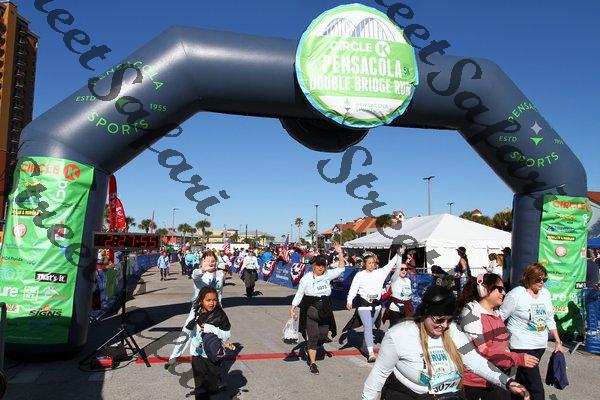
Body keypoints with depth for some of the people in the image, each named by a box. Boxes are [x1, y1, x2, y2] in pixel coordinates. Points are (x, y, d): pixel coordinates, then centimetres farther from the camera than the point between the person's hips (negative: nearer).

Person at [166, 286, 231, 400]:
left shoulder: (220, 315, -14)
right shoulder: (195, 314, -14)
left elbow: (227, 335, -10)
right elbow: (184, 335, -11)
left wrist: (211, 329, -26)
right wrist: (174, 356, -12)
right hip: (197, 355, 0)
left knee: (212, 385, 12)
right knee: (200, 386, 4)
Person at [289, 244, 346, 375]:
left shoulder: (327, 275, 3)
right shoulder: (307, 278, -7)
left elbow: (341, 268, 4)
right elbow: (299, 294, -3)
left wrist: (340, 253, -6)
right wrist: (293, 307, -9)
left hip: (325, 312, 4)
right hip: (310, 312, -4)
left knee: (322, 337, 10)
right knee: (313, 337, -3)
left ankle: (311, 351, 40)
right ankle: (312, 363, 10)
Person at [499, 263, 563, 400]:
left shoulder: (546, 293, 6)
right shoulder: (516, 294, -14)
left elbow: (550, 320, 15)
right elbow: (501, 317, -9)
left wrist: (558, 341, 14)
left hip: (540, 345, 6)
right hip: (522, 345, -6)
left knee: (523, 378, 19)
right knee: (536, 389, -9)